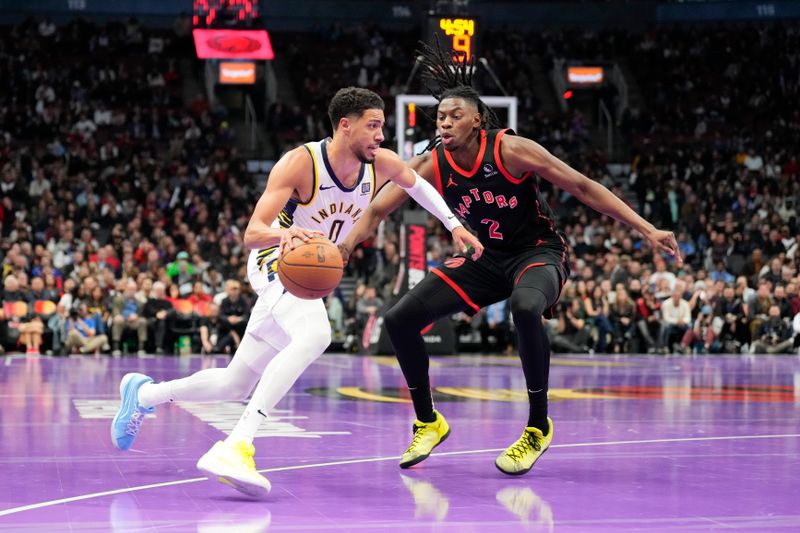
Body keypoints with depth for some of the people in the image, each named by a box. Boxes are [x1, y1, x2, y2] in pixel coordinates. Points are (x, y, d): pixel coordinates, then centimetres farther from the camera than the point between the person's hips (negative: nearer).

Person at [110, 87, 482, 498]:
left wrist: (454, 225, 13)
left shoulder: (381, 164, -7)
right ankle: (236, 446, -44)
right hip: (277, 263, -7)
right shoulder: (300, 163, -24)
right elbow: (252, 233, -30)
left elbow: (417, 185, 18)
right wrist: (284, 233, -51)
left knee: (235, 385, 12)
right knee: (315, 334, -39)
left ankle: (143, 393, 36)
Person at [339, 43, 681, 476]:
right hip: (487, 260, 5)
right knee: (399, 319, -5)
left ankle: (538, 427, -22)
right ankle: (428, 423, 14)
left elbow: (582, 188, -18)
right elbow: (375, 211, -7)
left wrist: (646, 229, -21)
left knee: (525, 308, -40)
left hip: (538, 252, -5)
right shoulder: (430, 165, -10)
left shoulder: (510, 150, -21)